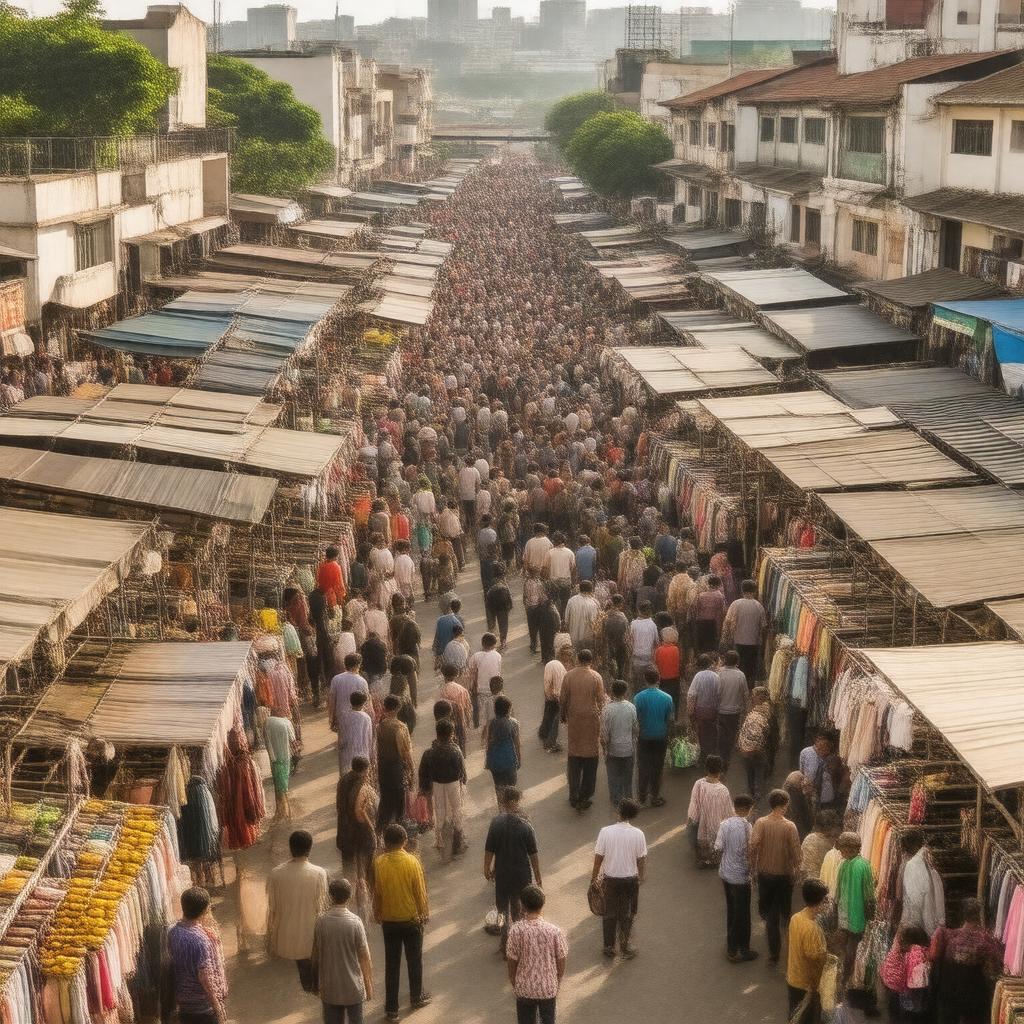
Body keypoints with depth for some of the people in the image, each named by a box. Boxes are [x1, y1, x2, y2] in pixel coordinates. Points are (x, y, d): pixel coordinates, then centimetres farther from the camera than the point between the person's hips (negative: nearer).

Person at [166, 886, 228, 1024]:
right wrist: (218, 1008, -18)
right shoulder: (200, 940, -27)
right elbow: (205, 977, -25)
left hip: (183, 1002, 8)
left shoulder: (173, 933, -4)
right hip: (204, 1005, -8)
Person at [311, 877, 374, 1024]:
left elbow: (315, 956, 0)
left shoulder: (321, 922, -9)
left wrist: (315, 982, 15)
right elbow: (364, 957, -10)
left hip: (329, 988, 2)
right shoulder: (355, 922, -16)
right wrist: (369, 985, 2)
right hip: (353, 987, -2)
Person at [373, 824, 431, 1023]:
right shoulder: (412, 862, -17)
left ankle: (391, 1008, 11)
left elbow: (376, 892, -3)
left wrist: (377, 913, 12)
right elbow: (420, 892, -9)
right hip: (412, 919, -1)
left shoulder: (379, 863, -12)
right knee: (414, 960, 18)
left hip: (389, 920, 1)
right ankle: (417, 998, 34)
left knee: (391, 964, 8)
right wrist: (425, 913, 6)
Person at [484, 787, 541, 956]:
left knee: (503, 910, 17)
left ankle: (506, 947, 23)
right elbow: (533, 855, -11)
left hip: (502, 874, 1)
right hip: (522, 875, -1)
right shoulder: (526, 826, -18)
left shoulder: (496, 823, -14)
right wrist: (538, 878, 0)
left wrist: (487, 869, 10)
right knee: (520, 910, 18)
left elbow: (489, 850, -8)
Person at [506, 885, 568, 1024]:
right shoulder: (555, 931, -18)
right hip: (549, 989, 0)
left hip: (524, 990, 0)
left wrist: (514, 986, 8)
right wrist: (557, 985, 11)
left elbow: (512, 964, -10)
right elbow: (561, 964, -7)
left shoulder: (516, 930, -20)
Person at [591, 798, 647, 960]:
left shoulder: (606, 831, -15)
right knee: (627, 915, 16)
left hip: (610, 879, 0)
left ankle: (609, 947, 26)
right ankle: (624, 948, 23)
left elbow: (598, 857, -9)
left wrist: (594, 877, 5)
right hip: (630, 879, 0)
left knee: (610, 914, 16)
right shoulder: (638, 834, -14)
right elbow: (641, 860, -6)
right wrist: (641, 877, 11)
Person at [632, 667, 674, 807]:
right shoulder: (667, 698, -10)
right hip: (660, 738, 0)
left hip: (644, 738, 0)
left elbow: (635, 719, -9)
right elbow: (670, 720, -3)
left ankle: (641, 797, 18)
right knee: (657, 767, 11)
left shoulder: (638, 698, -14)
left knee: (643, 766, 12)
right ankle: (655, 797, 18)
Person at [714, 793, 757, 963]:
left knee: (731, 910, 21)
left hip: (725, 873, 6)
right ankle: (741, 950, 16)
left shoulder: (724, 824, -4)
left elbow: (718, 847, 0)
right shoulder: (746, 826, -21)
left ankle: (732, 946, 32)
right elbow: (749, 851, -20)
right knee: (742, 914, 7)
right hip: (740, 876, -6)